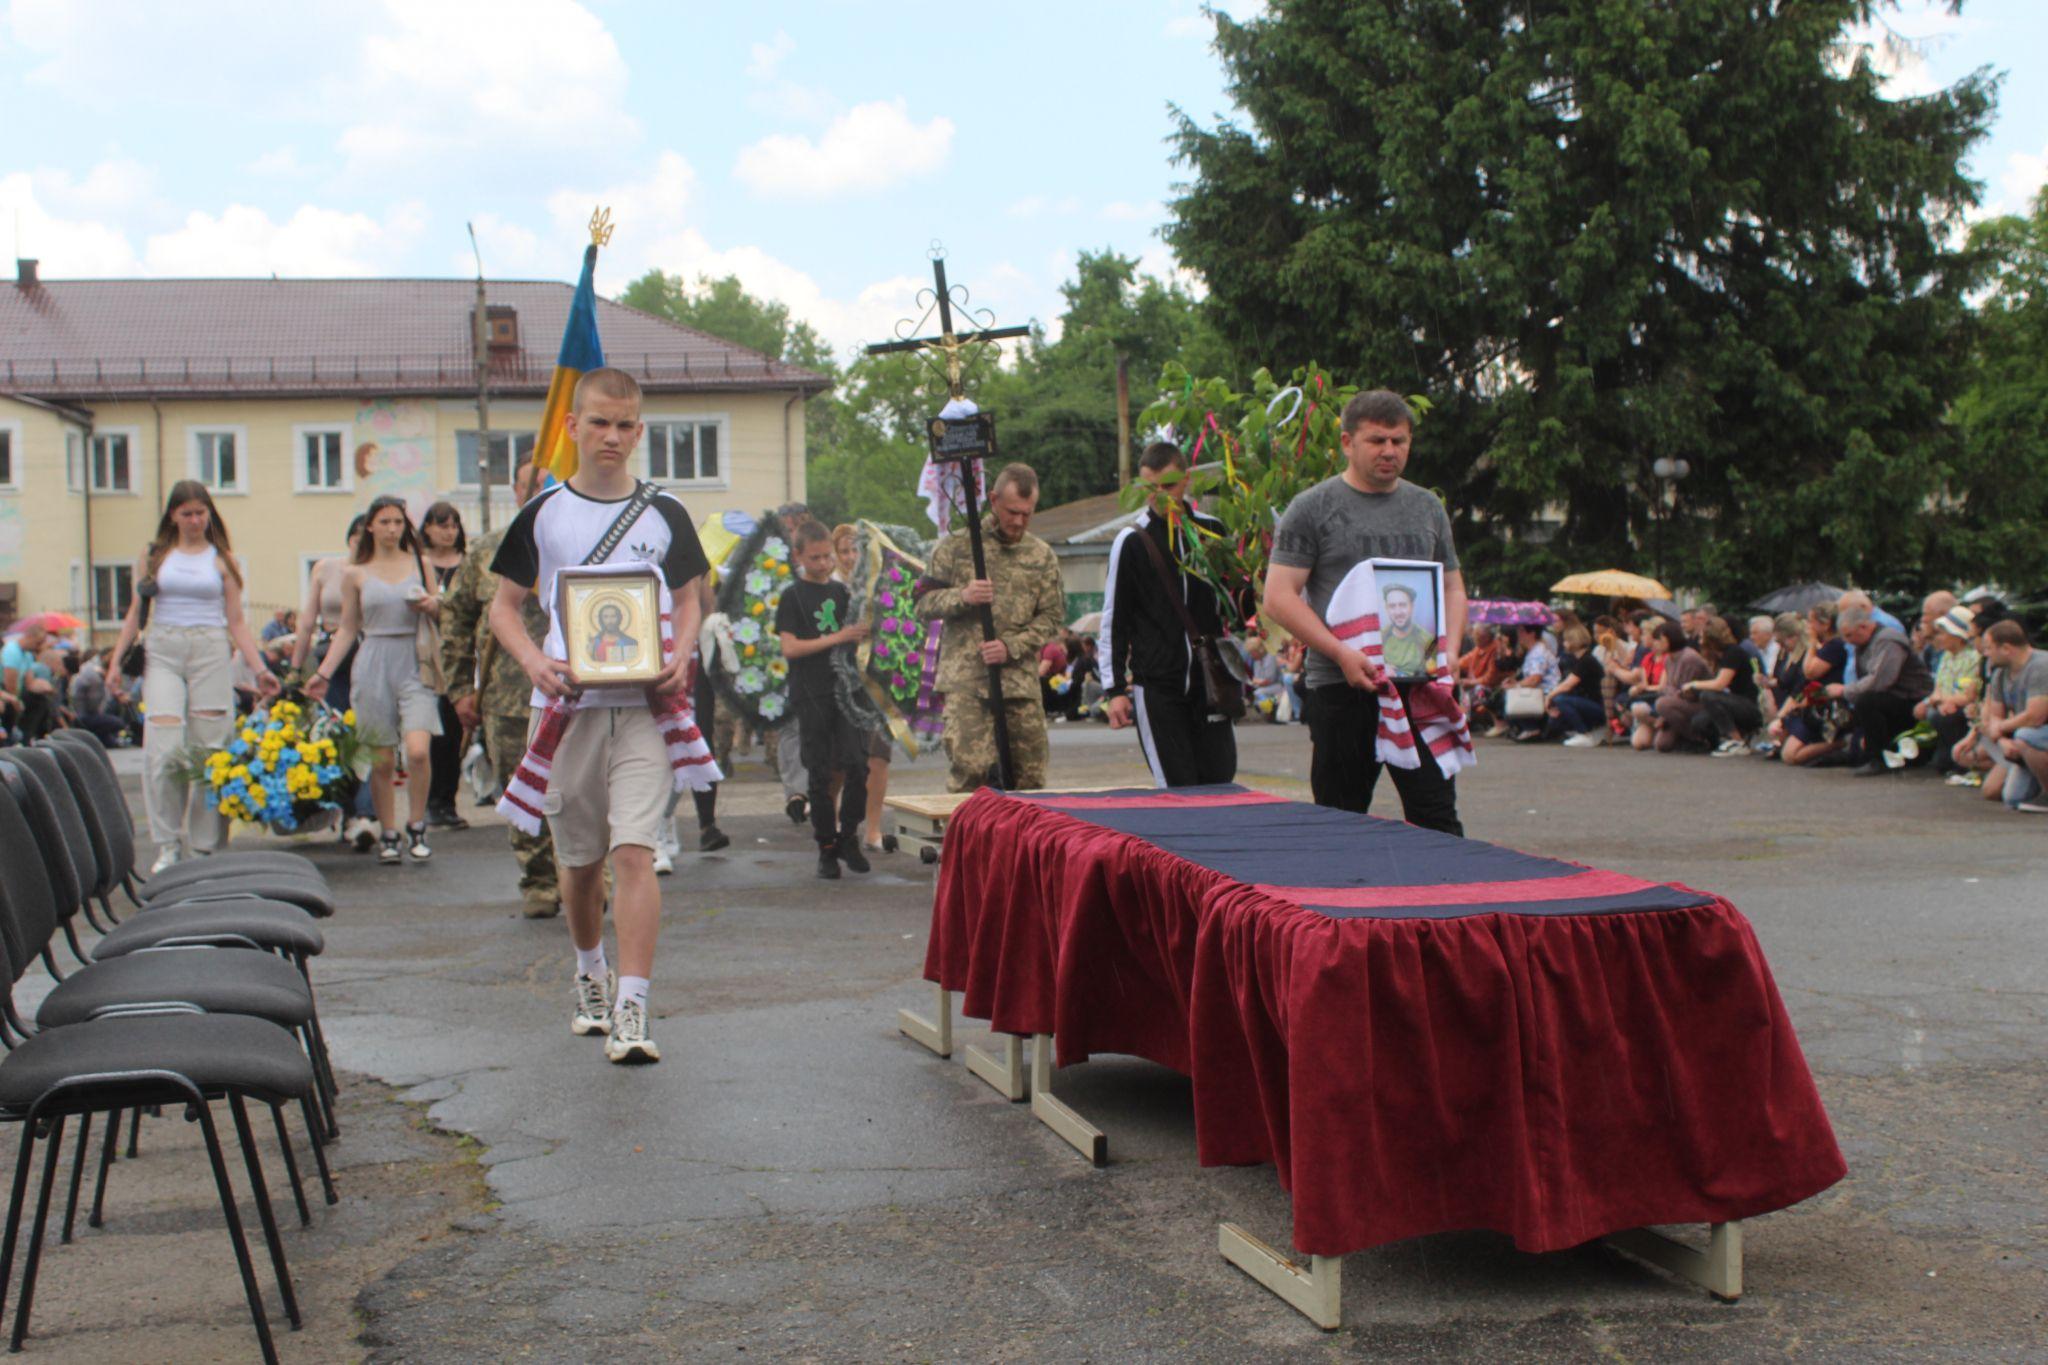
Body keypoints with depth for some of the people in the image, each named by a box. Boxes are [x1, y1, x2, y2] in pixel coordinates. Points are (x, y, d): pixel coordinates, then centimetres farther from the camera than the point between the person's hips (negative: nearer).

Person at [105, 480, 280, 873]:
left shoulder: (221, 559, 9)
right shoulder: (155, 556, 11)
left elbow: (236, 622, 8)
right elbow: (136, 613, 12)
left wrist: (259, 670, 0)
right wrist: (116, 661, 4)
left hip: (210, 652, 0)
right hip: (163, 653, 0)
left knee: (210, 749, -3)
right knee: (164, 749, -12)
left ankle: (206, 845, 4)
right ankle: (168, 845, -5)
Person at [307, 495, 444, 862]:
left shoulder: (420, 564, 10)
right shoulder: (356, 574, 7)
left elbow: (439, 614, 18)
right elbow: (347, 630, 12)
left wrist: (433, 605, -5)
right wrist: (323, 673, 4)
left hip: (414, 666, 0)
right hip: (374, 667, 0)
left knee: (418, 750, -17)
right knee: (382, 761, 1)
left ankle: (417, 828, 0)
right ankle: (388, 836, 15)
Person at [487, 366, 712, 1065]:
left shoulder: (664, 515, 7)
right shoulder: (543, 514, 5)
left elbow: (689, 599, 16)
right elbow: (504, 605, 10)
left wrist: (680, 658, -5)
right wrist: (535, 661, -10)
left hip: (643, 704, -1)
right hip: (568, 703, 1)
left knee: (634, 851, -14)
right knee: (579, 858, 12)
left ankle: (631, 1011, -15)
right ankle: (590, 973, 37)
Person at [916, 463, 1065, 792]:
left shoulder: (1042, 556, 11)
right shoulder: (958, 546, 5)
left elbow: (1051, 617, 8)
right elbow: (924, 602, 5)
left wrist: (1011, 647, -7)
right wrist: (962, 597, -15)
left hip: (1021, 681, 3)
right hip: (966, 680, -3)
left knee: (1029, 776, 5)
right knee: (968, 768, -15)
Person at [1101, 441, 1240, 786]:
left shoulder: (1211, 530, 9)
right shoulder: (1131, 541, -1)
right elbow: (1113, 621, 2)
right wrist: (1114, 689, -2)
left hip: (1209, 681, 4)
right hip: (1156, 688, -3)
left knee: (1221, 781, 3)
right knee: (1179, 790, -8)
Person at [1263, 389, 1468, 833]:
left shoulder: (1429, 508, 15)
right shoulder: (1312, 509, 1)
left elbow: (1452, 588, 20)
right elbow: (1279, 597, -5)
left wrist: (1448, 647, 0)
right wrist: (1342, 653, -16)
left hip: (1418, 683, 3)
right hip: (1340, 685, -3)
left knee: (1438, 819, -2)